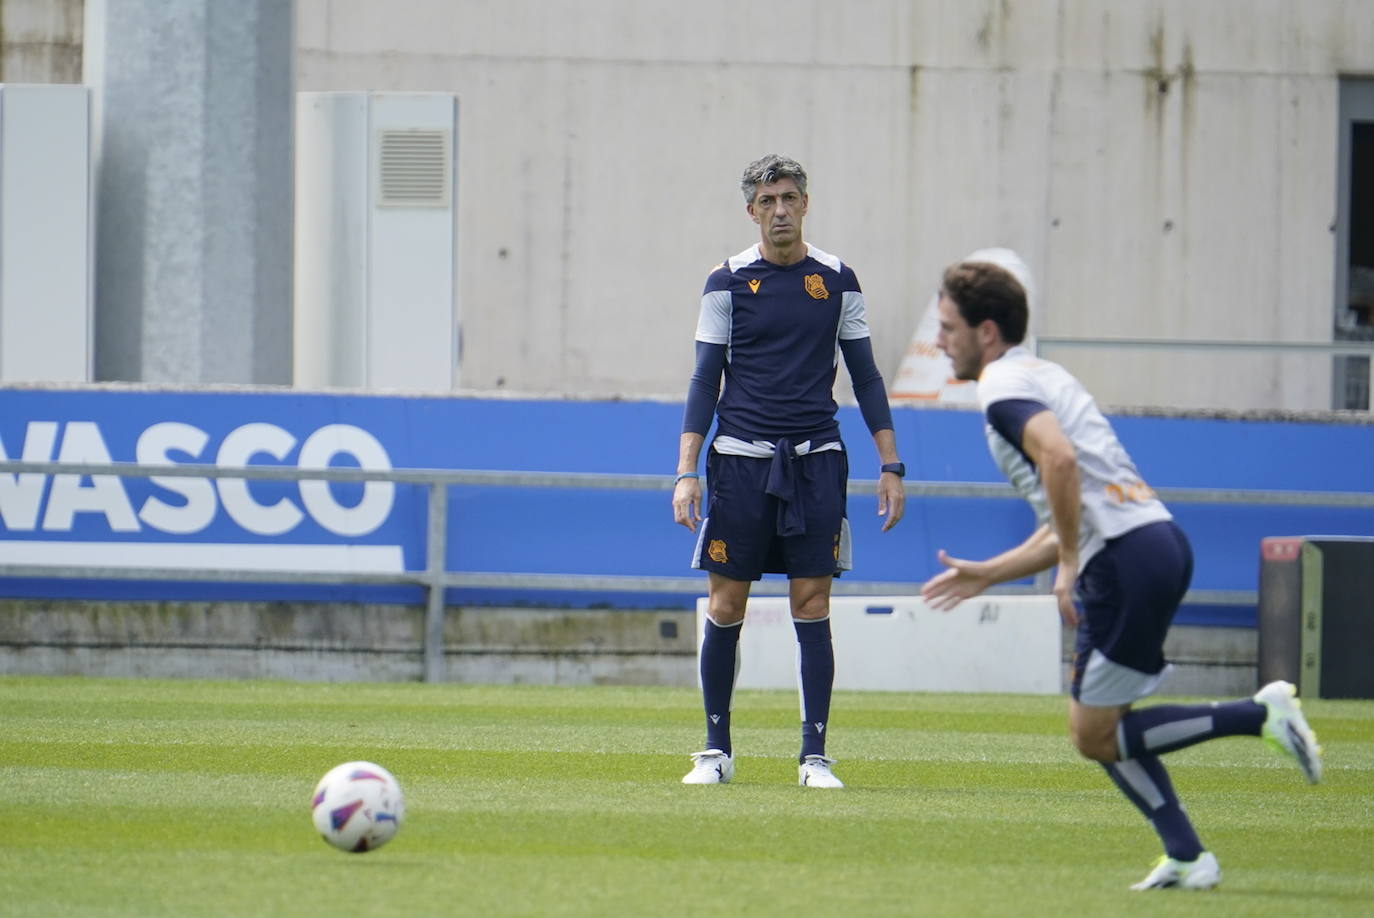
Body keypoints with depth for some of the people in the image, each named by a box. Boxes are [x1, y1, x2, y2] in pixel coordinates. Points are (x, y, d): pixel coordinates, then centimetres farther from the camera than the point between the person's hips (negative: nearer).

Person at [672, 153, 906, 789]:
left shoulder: (836, 281, 7)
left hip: (815, 461, 1)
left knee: (812, 607, -3)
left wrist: (890, 466, 5)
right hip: (740, 458, -1)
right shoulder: (728, 282, 2)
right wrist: (685, 473, -6)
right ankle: (716, 751, 11)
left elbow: (865, 376, 11)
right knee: (725, 607, 0)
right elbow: (706, 381, 2)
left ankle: (814, 755, 1)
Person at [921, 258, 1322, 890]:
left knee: (1096, 737, -4)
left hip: (1129, 556, -10)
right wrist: (986, 575, 29)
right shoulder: (1040, 377, 26)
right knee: (1098, 726, 15)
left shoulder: (1003, 386, -4)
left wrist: (1069, 565, -20)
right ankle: (1186, 857, 9)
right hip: (1157, 540, 10)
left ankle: (1260, 714, -9)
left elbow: (1059, 458, -26)